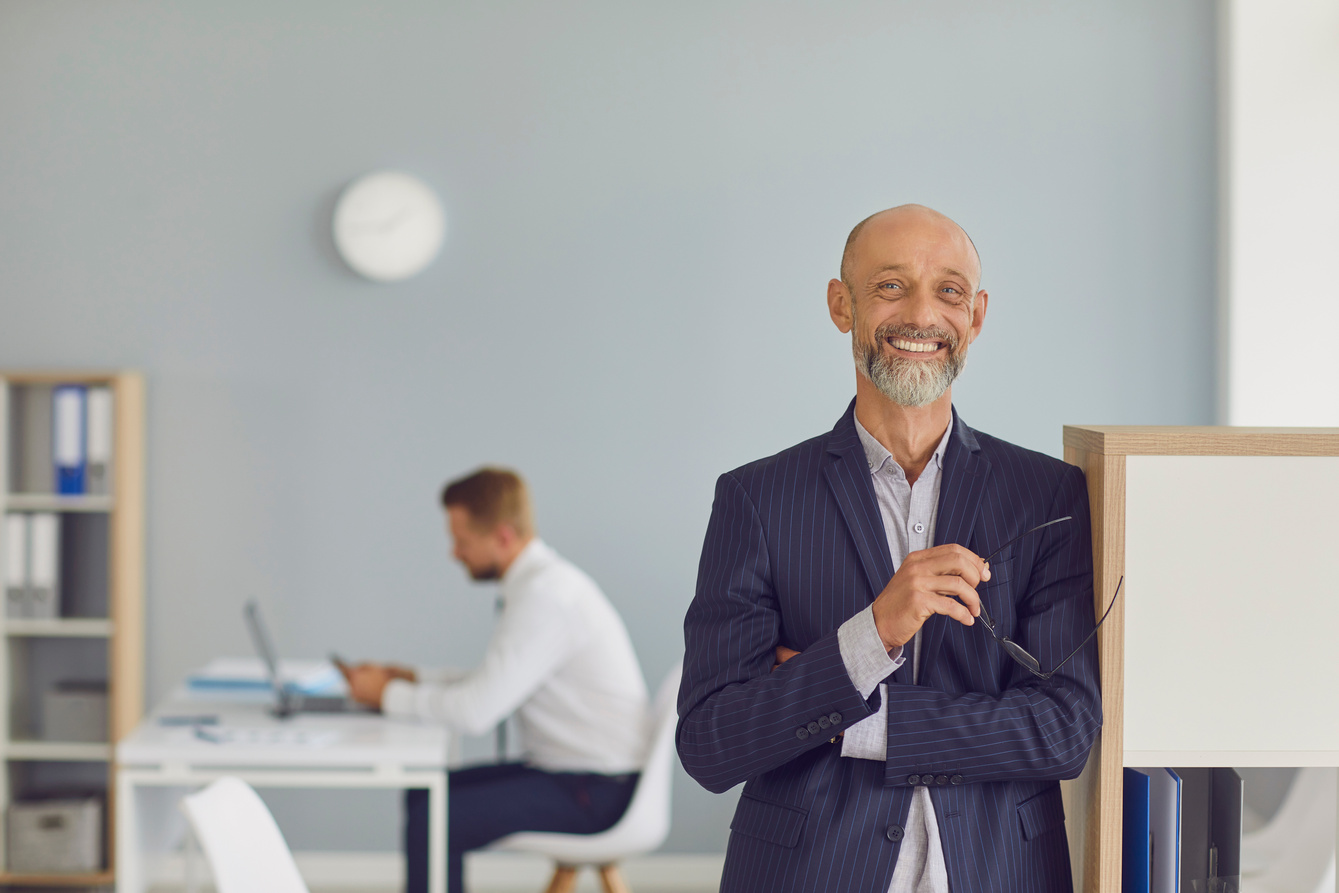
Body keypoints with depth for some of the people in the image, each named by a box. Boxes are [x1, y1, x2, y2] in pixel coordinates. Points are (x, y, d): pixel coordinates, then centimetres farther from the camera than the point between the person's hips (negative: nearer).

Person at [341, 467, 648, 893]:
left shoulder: (544, 595, -22)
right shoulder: (546, 579, 10)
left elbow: (477, 711, -24)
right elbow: (495, 685, 20)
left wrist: (389, 695, -11)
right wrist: (413, 679, 11)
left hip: (593, 793, -10)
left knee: (432, 820, -17)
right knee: (425, 793, 12)